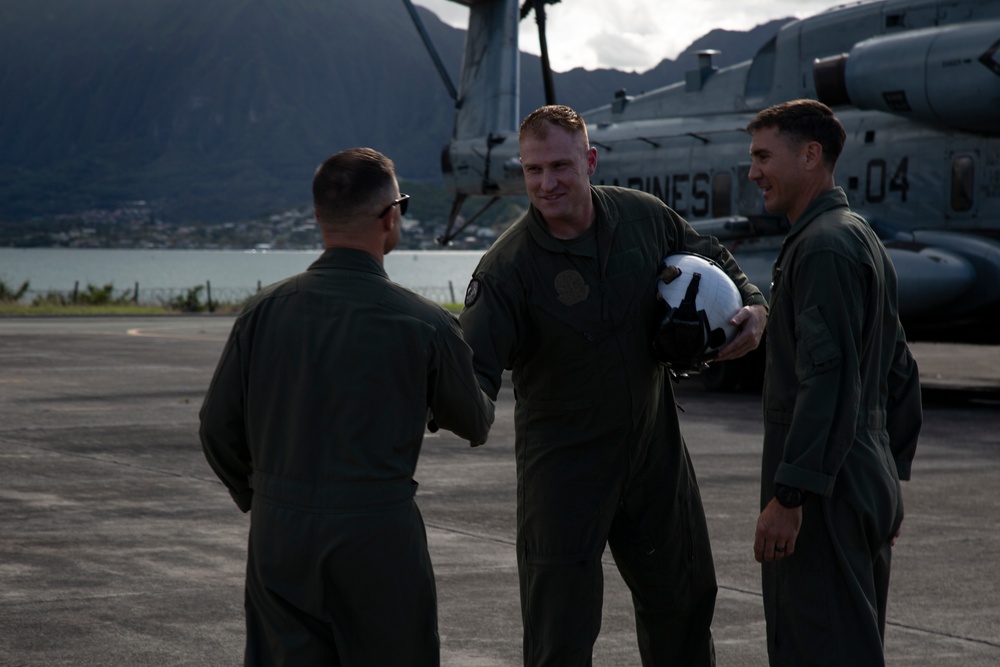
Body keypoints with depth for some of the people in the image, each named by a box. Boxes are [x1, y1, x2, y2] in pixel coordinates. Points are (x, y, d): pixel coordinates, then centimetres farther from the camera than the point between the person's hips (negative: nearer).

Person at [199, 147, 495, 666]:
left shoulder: (265, 312, -1)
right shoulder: (425, 325, -8)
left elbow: (219, 428, 4)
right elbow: (473, 424, 9)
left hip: (278, 535, 3)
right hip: (378, 541, -3)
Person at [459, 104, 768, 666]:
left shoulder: (643, 217, -5)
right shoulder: (507, 267, -19)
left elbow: (713, 260, 13)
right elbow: (474, 363, -25)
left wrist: (754, 306, -4)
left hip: (655, 446, 5)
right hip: (565, 465, -5)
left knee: (685, 598, 21)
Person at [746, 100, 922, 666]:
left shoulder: (823, 246, -15)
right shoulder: (864, 239, 18)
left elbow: (828, 378, -23)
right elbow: (900, 374, 22)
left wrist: (788, 495, -24)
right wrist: (891, 476, 25)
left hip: (828, 494, -11)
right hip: (869, 484, 11)